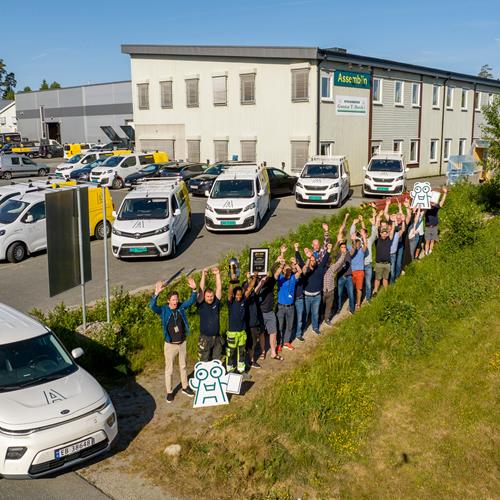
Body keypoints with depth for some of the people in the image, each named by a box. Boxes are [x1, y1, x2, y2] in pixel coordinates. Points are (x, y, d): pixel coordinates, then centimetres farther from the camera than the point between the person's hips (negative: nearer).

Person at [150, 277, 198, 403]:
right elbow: (152, 306, -31)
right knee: (169, 369, 7)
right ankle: (169, 392, 21)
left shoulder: (181, 307, -4)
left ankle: (185, 387, 35)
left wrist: (194, 289, -23)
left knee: (183, 366, 19)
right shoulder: (163, 310, -15)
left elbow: (191, 301, -4)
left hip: (182, 343, 4)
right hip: (170, 345, -4)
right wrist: (157, 293, -47)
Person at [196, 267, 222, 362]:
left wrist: (218, 274, -9)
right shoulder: (201, 305, -6)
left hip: (217, 337, 3)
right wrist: (203, 275, -20)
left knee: (217, 361, 13)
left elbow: (219, 288, -3)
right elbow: (201, 291, -16)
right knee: (204, 362, 3)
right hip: (205, 338, -3)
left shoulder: (216, 303, 2)